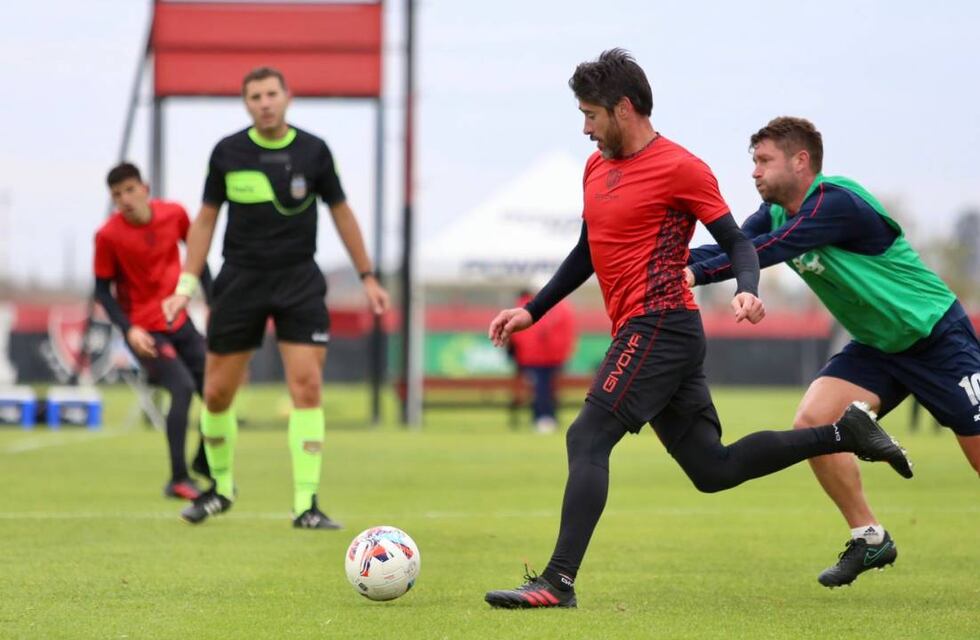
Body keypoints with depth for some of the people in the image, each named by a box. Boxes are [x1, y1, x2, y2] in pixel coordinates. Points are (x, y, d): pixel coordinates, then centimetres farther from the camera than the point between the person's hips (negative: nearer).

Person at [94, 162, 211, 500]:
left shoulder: (174, 214, -7)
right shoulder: (108, 236, -17)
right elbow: (103, 289, -8)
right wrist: (128, 329, -19)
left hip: (179, 321, 5)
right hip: (144, 329, -5)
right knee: (183, 387, -23)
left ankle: (203, 462, 31)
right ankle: (178, 480, -14)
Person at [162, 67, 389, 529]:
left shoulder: (313, 151, -3)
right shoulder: (227, 153, -2)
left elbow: (341, 213, 9)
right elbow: (205, 219, 6)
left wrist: (368, 278, 10)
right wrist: (185, 286, 0)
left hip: (299, 282, -1)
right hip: (240, 279, 1)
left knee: (307, 386, -13)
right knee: (217, 393, 3)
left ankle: (306, 505, -9)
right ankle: (221, 487, 28)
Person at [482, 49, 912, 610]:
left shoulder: (679, 168, -9)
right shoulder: (597, 167, 16)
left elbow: (736, 241, -7)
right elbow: (587, 254, 27)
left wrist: (747, 290, -26)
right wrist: (531, 312, 23)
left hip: (659, 326, -9)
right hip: (643, 333, 9)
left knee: (588, 439, -16)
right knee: (713, 469, 9)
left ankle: (558, 582, -18)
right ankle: (844, 433, 17)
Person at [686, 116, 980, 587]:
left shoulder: (836, 202, -27)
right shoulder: (776, 212, 0)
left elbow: (771, 250, -37)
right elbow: (731, 248, -9)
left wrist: (694, 274, -44)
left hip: (936, 336, -8)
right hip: (876, 347, 8)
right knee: (812, 424, -12)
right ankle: (869, 539, 1)